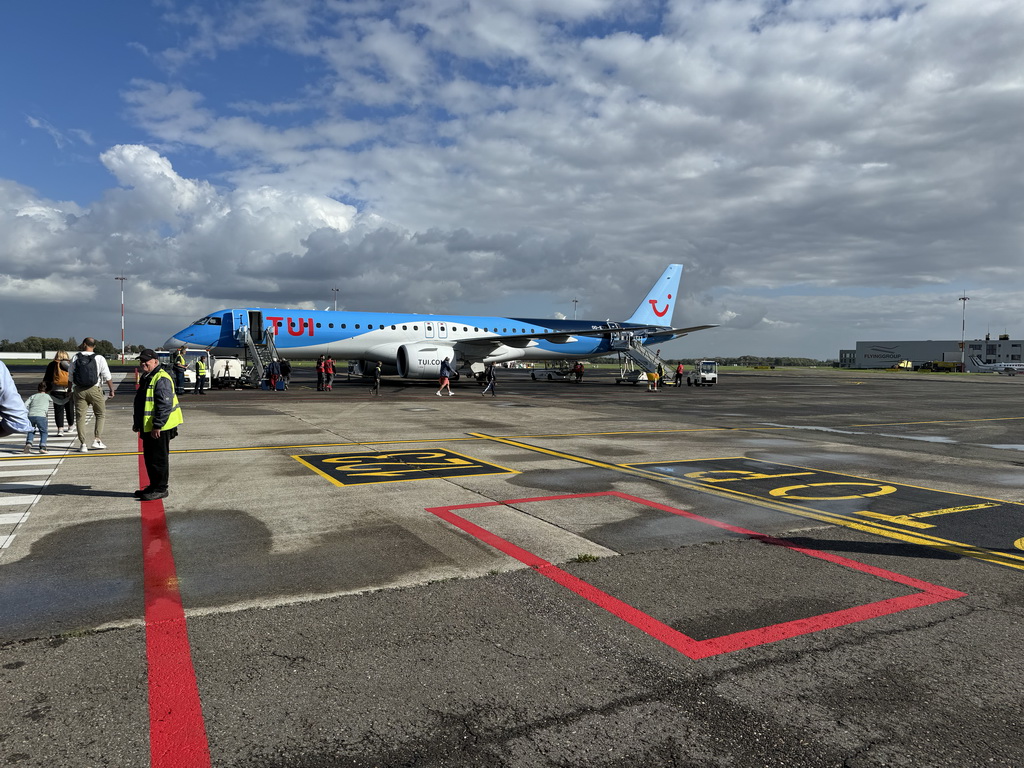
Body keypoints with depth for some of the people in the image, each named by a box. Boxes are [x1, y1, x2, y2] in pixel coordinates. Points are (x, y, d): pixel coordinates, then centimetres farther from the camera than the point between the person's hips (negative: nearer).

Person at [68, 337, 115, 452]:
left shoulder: (75, 358, 1)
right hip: (94, 390, -2)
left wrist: (70, 391, 17)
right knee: (100, 415, 12)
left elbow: (70, 376, 6)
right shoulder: (99, 359, -5)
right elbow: (107, 377, -5)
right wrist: (111, 390, 5)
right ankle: (97, 440, 4)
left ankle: (83, 444, 6)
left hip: (78, 390, 2)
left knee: (80, 417, 7)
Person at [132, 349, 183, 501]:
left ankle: (160, 489, 6)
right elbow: (140, 403, 26)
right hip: (148, 428, 10)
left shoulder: (161, 379, -18)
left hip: (159, 429, -10)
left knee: (159, 459, -2)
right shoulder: (146, 378, 16)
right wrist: (137, 422, 25)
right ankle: (154, 486, 27)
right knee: (148, 458, 17)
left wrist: (157, 426, -25)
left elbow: (165, 405, -24)